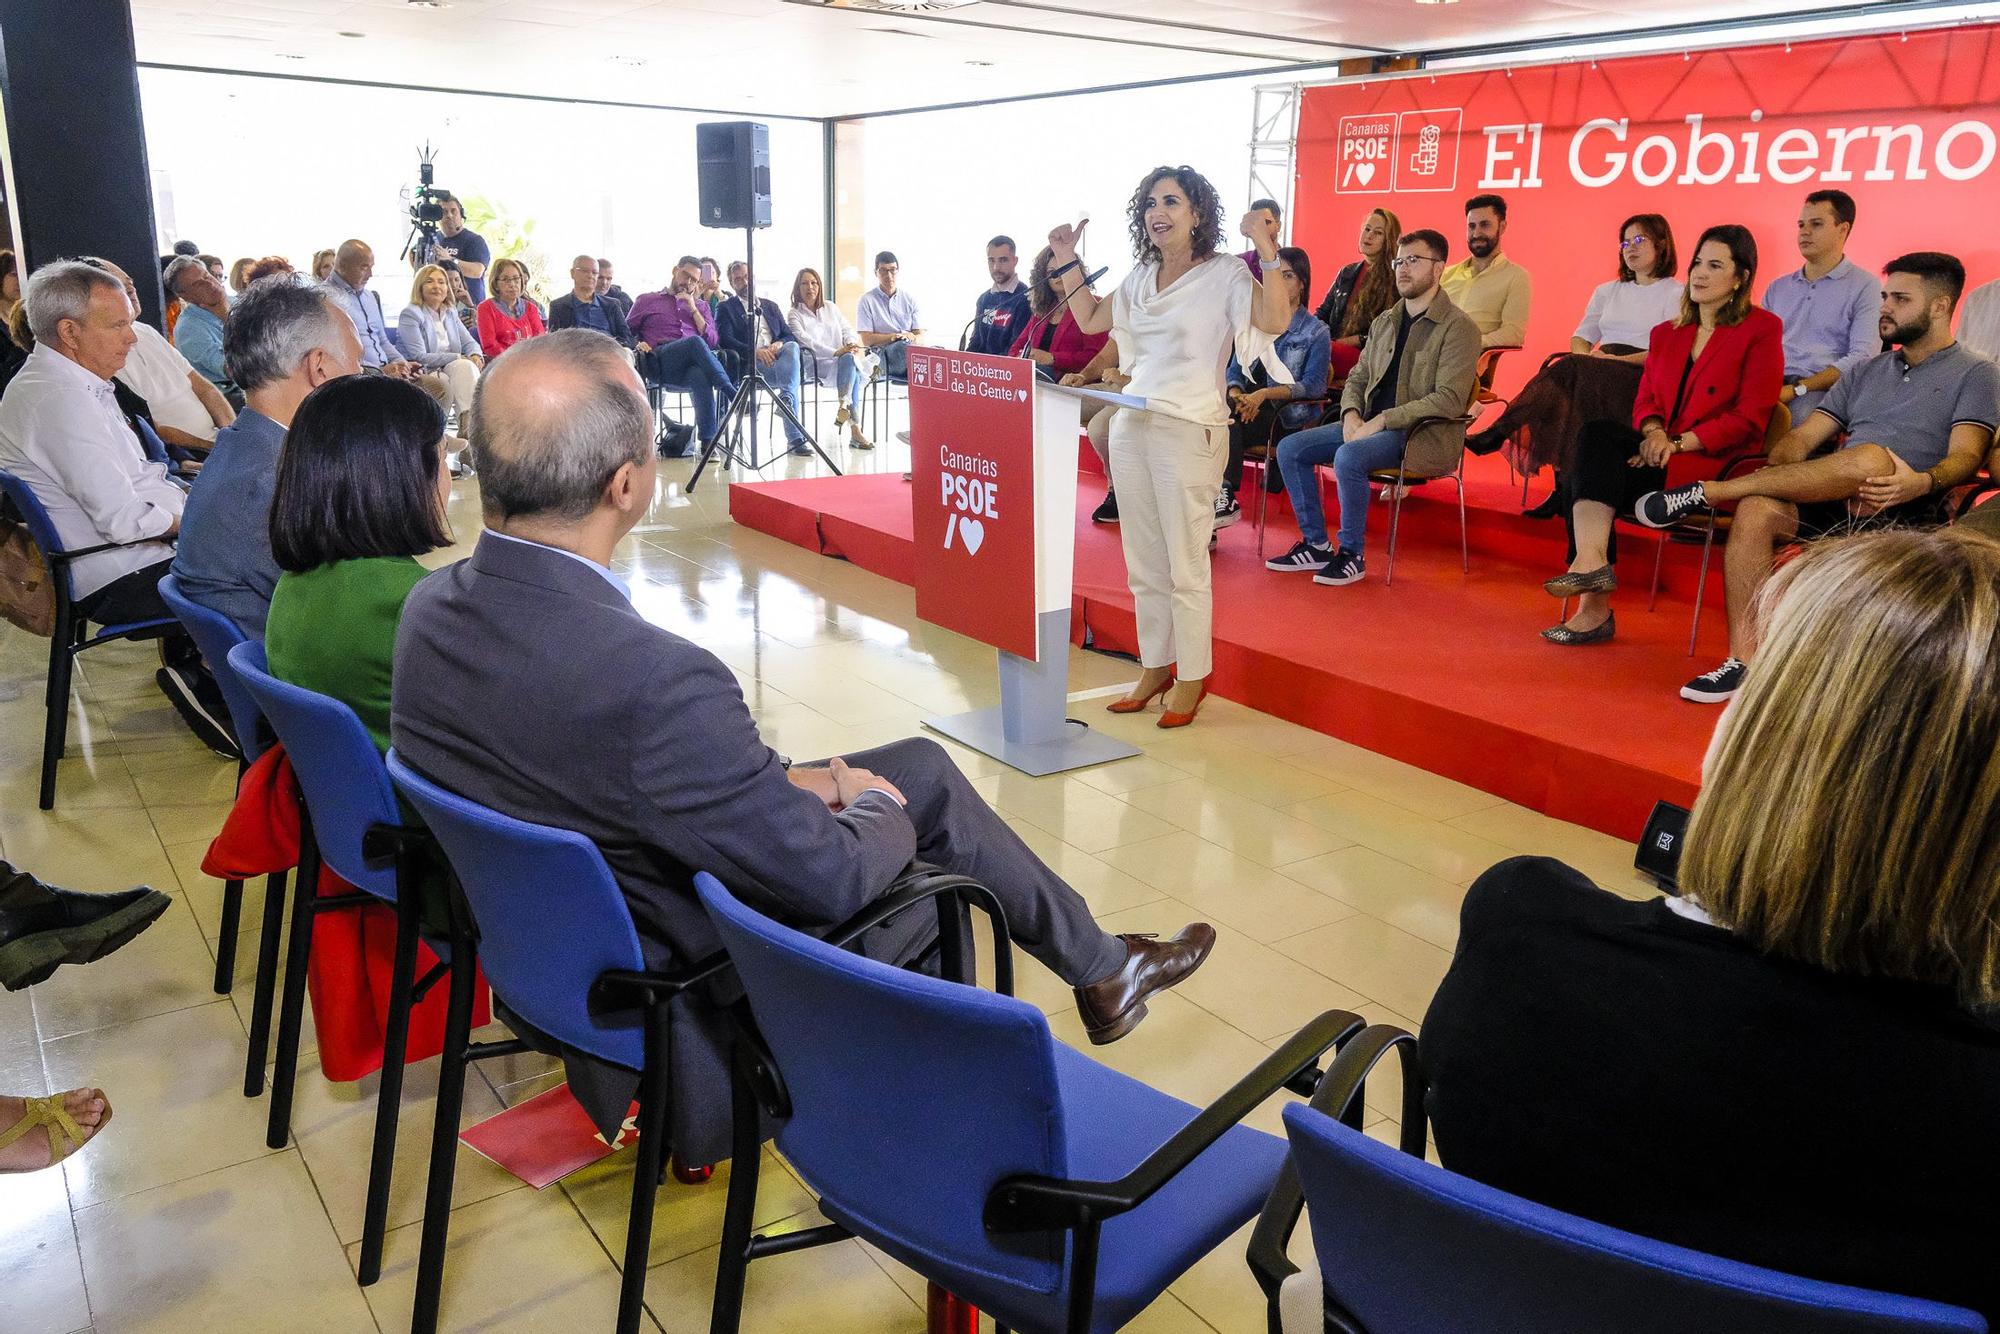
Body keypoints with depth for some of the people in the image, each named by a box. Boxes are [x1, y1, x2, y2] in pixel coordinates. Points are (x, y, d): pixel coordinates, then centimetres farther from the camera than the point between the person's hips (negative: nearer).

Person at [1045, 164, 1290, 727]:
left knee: (1186, 564, -1)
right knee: (1143, 563, 13)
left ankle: (1192, 678, 12)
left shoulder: (1224, 274, -6)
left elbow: (1276, 321, -22)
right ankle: (1154, 668, 25)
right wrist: (1066, 260, 17)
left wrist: (1268, 251, -26)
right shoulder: (1140, 278, 13)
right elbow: (1090, 321, 24)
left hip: (1189, 431, -7)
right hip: (1130, 426, 7)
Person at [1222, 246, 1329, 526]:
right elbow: (1234, 371, 11)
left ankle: (1226, 499, -30)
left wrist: (1264, 393, -20)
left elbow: (1314, 385, -8)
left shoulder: (1316, 332, 3)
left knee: (1226, 412, -31)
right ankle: (1222, 497, -31)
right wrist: (1237, 395, -13)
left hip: (1289, 415, -4)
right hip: (1249, 406, 4)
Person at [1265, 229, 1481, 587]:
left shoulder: (1459, 327, -7)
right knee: (1290, 448, -6)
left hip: (1422, 434, -8)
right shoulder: (1384, 322, 17)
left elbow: (1449, 400, -16)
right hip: (1369, 423, 8)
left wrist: (1382, 420, -19)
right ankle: (1315, 544, 1)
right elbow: (1358, 377, 20)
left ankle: (1351, 554, -17)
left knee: (1349, 456, -34)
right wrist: (1351, 415, -4)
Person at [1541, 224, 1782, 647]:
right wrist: (1653, 431, -11)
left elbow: (1748, 419, -6)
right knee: (1597, 435, -25)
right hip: (1659, 453, 6)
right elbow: (1645, 399, 13)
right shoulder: (1666, 334, 22)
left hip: (1715, 466, -6)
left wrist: (1677, 443, -16)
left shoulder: (1761, 329, 2)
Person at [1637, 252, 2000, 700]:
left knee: (1871, 458, -37)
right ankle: (1744, 662, -30)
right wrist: (1774, 473, -8)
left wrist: (1923, 482, -28)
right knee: (1756, 510, -28)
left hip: (1903, 515, -4)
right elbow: (1804, 437, 16)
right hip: (1835, 507, 4)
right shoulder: (1866, 372, 26)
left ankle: (1705, 492, -29)